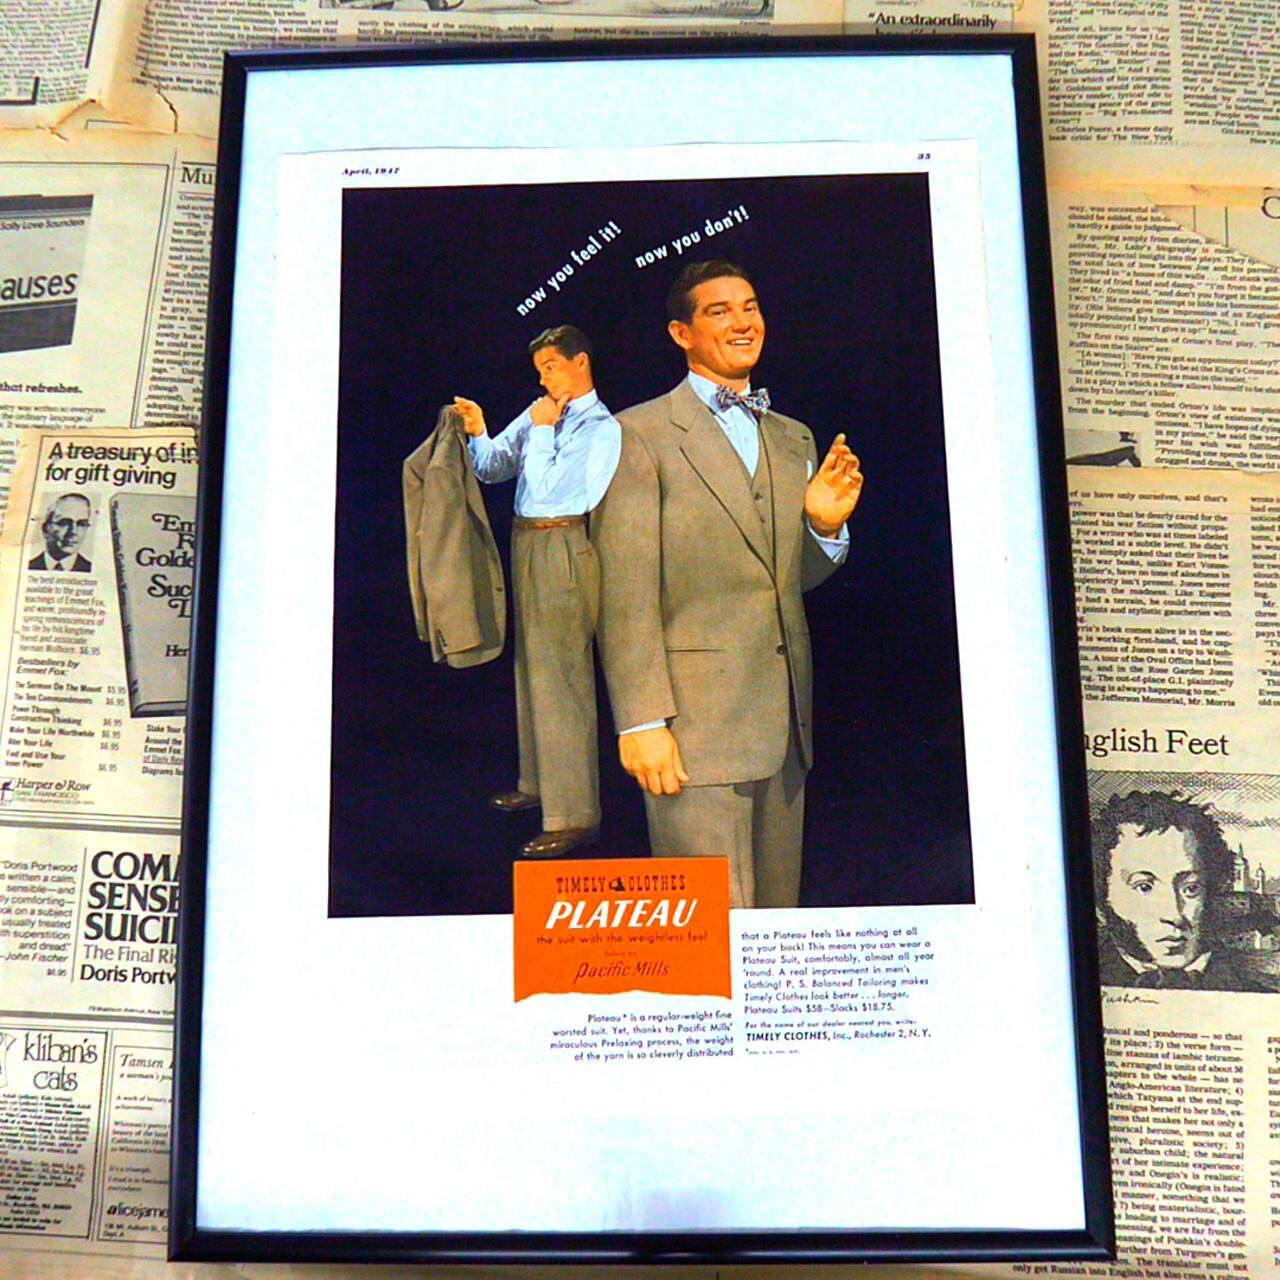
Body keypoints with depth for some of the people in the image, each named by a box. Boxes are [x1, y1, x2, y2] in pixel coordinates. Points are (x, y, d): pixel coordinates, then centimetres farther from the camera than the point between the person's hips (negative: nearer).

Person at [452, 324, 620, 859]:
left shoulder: (601, 428, -9)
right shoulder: (540, 411, 11)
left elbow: (547, 490, -16)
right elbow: (493, 468, 15)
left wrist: (542, 431, -10)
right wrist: (477, 433, -2)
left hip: (563, 550, -9)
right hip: (528, 548, 9)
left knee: (562, 678, -8)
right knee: (531, 669, 17)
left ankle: (573, 815, -2)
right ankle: (538, 784, 33)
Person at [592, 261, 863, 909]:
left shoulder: (793, 439, 18)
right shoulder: (640, 434, -2)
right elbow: (625, 594, -9)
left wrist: (824, 528, 0)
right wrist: (641, 722, -15)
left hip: (785, 719, 7)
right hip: (695, 721, -6)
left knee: (778, 915, 13)